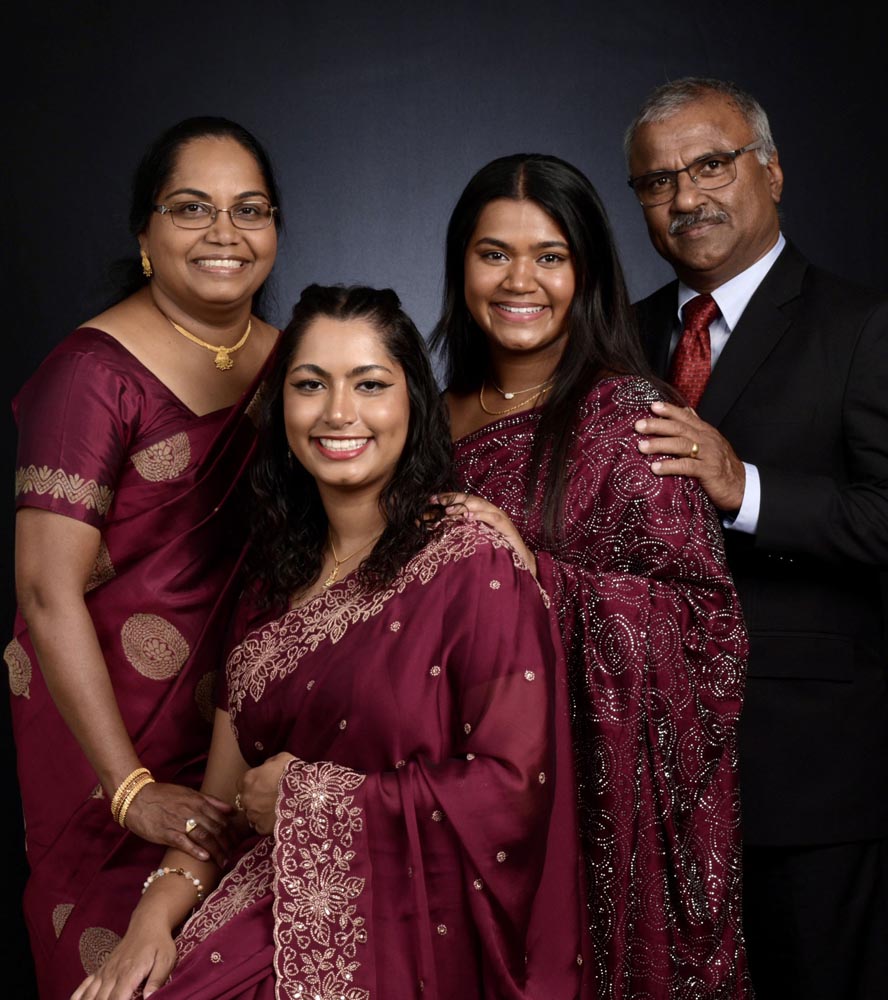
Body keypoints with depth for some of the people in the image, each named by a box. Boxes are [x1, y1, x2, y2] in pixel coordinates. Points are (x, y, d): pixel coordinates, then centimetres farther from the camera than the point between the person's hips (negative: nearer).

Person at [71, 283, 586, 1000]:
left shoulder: (473, 563, -10)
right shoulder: (277, 577, 10)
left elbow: (513, 785, -14)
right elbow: (229, 785, 10)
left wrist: (312, 798, -8)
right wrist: (159, 909, -7)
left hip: (411, 941, -5)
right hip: (273, 910, 5)